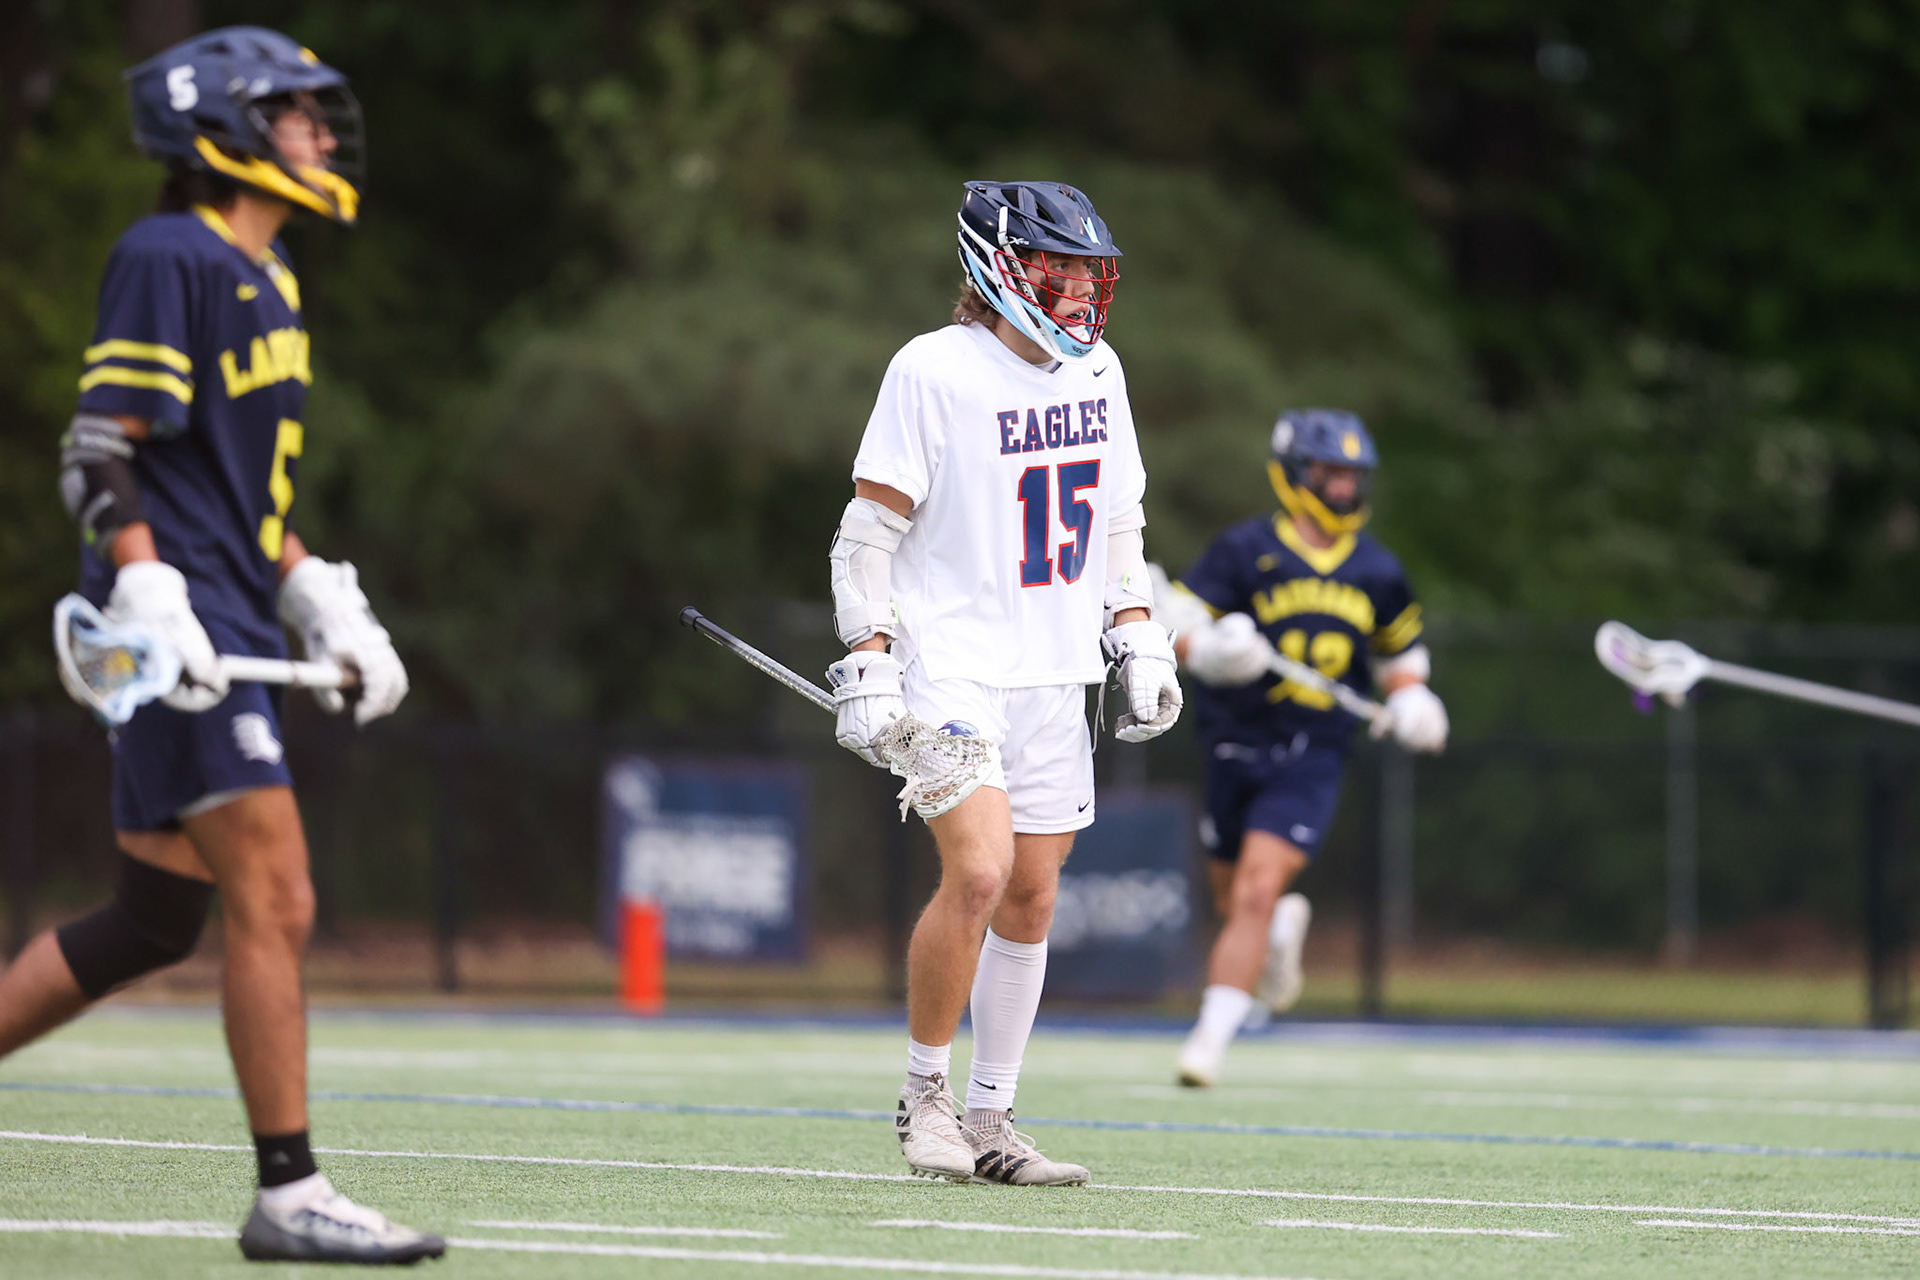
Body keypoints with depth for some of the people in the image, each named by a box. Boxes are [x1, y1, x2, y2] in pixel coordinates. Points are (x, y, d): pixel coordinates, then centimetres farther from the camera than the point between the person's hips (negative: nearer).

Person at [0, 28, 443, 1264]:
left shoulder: (269, 280, 20)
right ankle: (289, 1196, -11)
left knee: (151, 924, 10)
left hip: (234, 638, 10)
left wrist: (323, 603, 17)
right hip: (175, 638, -10)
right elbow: (101, 453, -14)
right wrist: (149, 600, -24)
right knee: (276, 903, -13)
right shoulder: (169, 259, -9)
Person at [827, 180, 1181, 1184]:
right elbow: (868, 530, -7)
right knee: (978, 871, -20)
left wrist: (1139, 639, 14)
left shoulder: (1097, 370, 10)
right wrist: (867, 665, -13)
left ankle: (988, 1122, 17)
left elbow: (1117, 518, 22)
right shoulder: (933, 371, -10)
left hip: (1053, 676, 7)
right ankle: (924, 1096, -4)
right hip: (951, 661, -7)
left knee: (1031, 898, 7)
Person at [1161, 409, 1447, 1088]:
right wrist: (1210, 651, -28)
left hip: (1313, 757, 0)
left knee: (1257, 894, -15)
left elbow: (1399, 656, 22)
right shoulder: (1244, 550, -3)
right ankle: (1284, 927, 48)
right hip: (1236, 747, 0)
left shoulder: (1377, 572, 8)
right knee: (1236, 901, 11)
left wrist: (1410, 700, 1)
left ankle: (1211, 1039, -15)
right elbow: (1175, 629, -6)